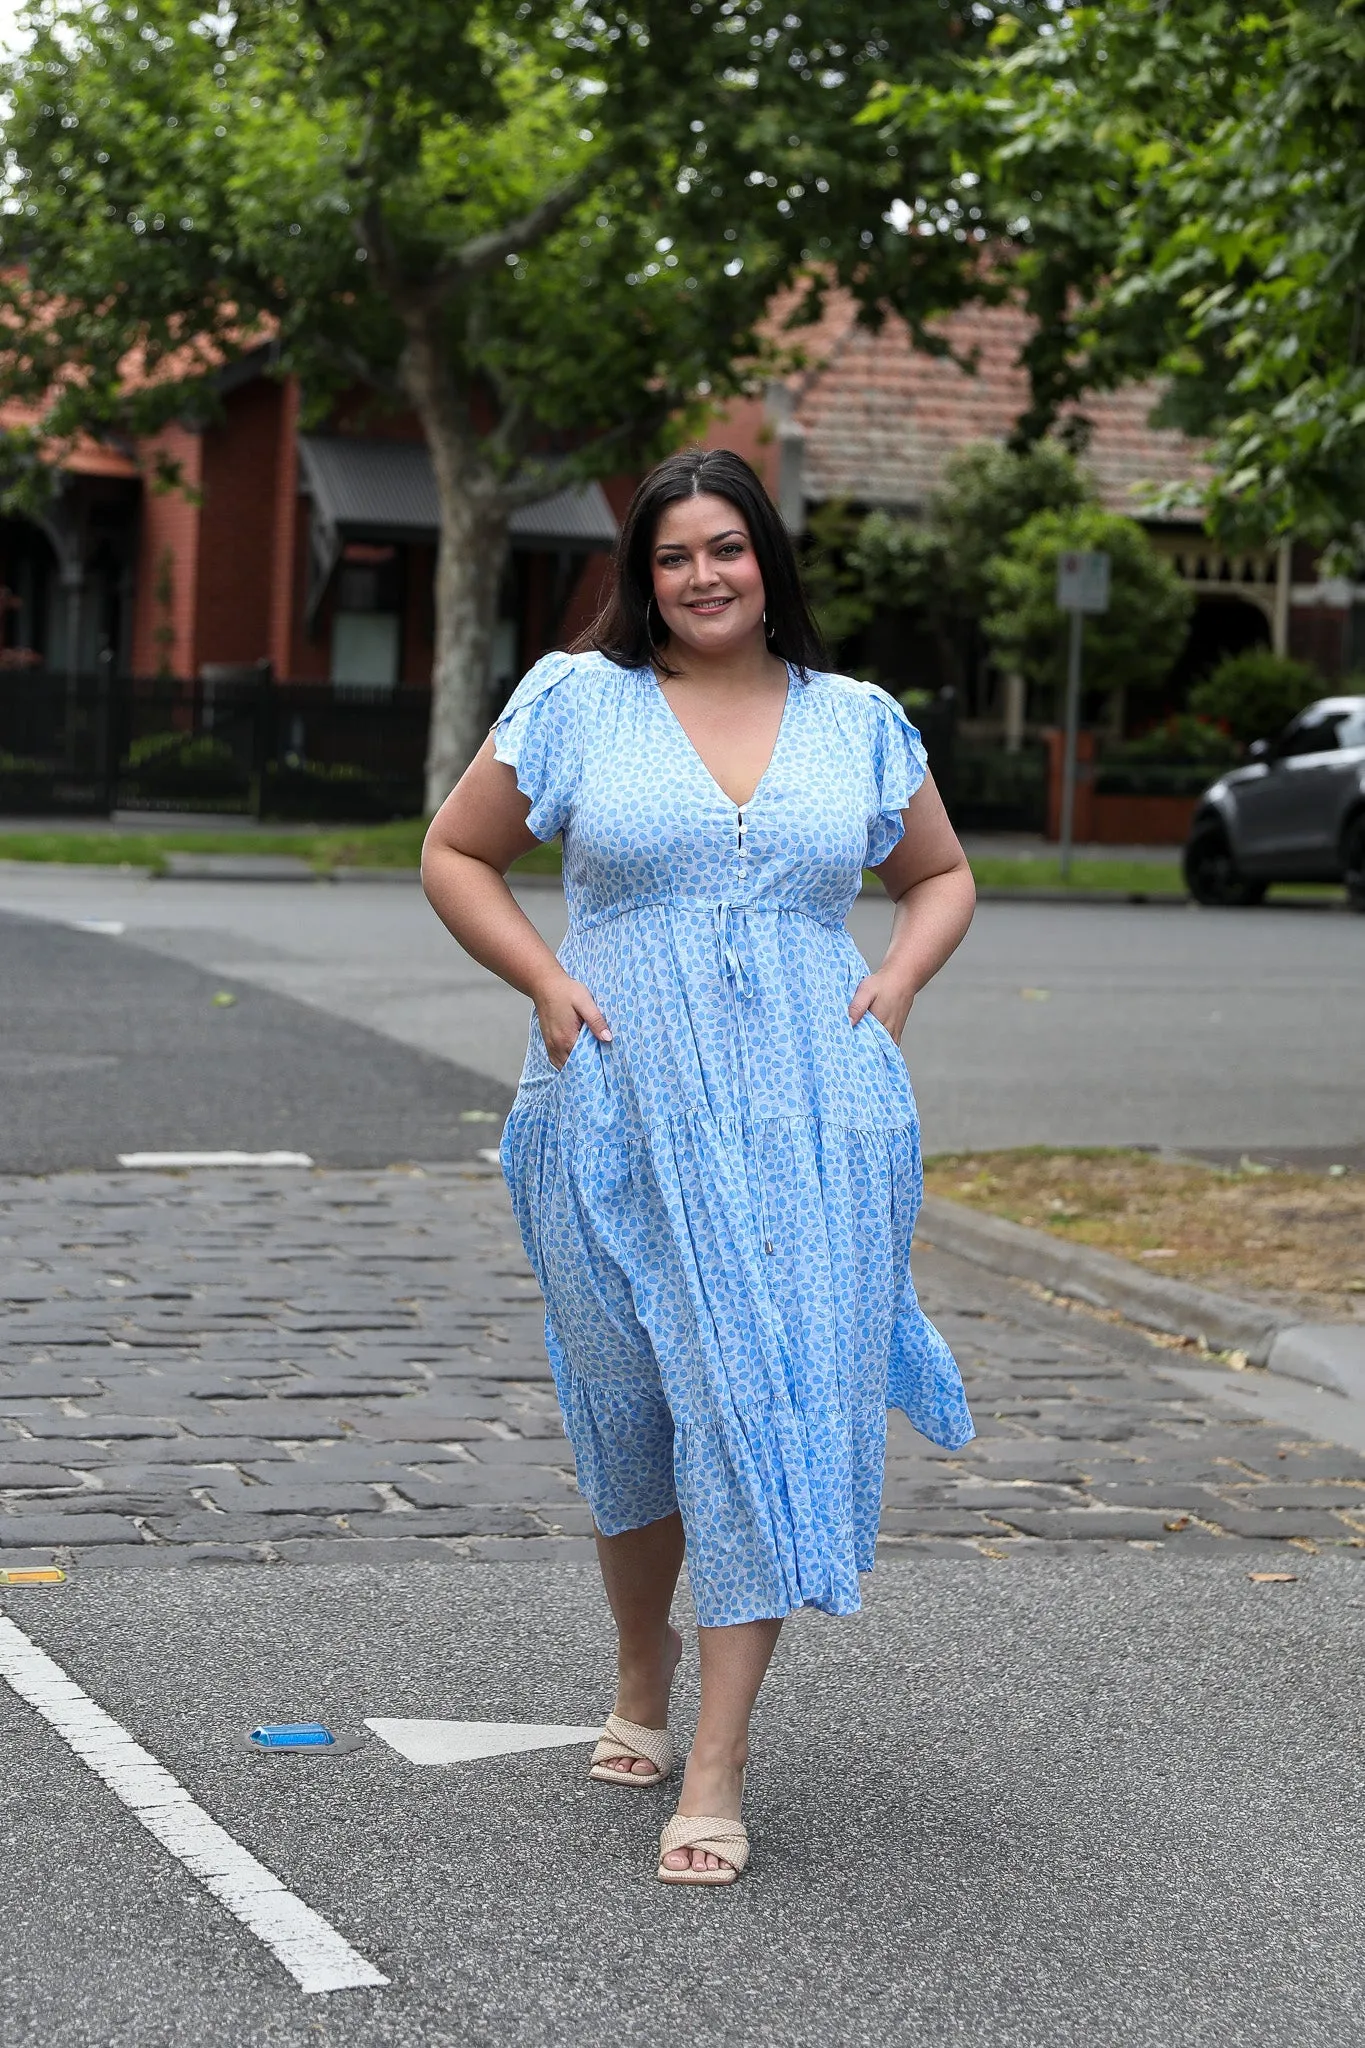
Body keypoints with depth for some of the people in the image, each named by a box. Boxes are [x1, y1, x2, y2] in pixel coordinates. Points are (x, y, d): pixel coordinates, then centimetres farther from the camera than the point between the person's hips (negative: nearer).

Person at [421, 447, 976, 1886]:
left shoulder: (857, 723, 10)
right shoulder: (575, 702, 4)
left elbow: (941, 875, 23)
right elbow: (456, 854, 10)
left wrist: (893, 984, 4)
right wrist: (548, 982, -4)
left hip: (806, 1117, 0)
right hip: (622, 1110, 0)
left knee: (767, 1404, -8)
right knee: (632, 1404, 10)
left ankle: (717, 1767, -6)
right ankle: (641, 1675, 37)